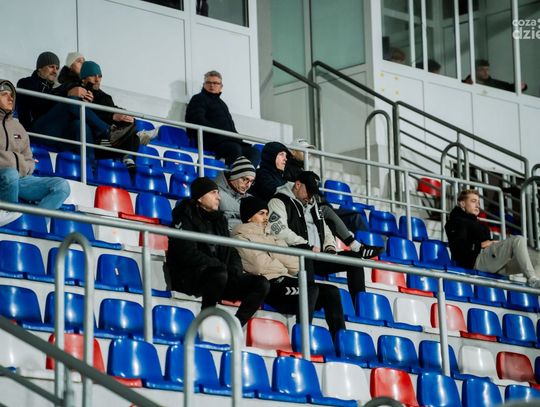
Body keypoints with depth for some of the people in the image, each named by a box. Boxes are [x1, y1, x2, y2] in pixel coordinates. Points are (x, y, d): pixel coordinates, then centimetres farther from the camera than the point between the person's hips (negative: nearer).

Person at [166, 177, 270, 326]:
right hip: (188, 277, -8)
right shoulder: (186, 217, -3)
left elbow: (231, 251, 20)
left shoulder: (219, 219, 20)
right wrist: (219, 266, -17)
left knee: (262, 284, -10)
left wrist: (236, 271, -1)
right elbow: (188, 254, -15)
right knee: (220, 274, -40)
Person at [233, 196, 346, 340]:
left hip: (286, 280, 8)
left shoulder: (271, 238, 33)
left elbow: (295, 263, 20)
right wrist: (283, 268, 8)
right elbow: (260, 265, -6)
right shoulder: (241, 238, 9)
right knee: (310, 288, -31)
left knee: (331, 290, -11)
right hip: (270, 284, -8)